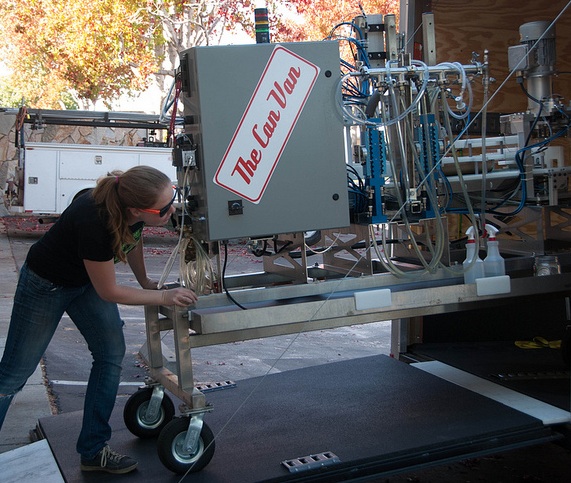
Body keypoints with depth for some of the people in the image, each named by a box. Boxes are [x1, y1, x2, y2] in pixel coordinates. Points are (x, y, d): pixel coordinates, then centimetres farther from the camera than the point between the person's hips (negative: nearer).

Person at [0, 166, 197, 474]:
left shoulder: (134, 212, -21)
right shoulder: (94, 223, -41)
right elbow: (108, 292, -27)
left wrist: (145, 281, 11)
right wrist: (164, 297, -22)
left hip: (87, 279, 7)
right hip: (46, 284, -7)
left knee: (111, 353, 1)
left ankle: (93, 451, 12)